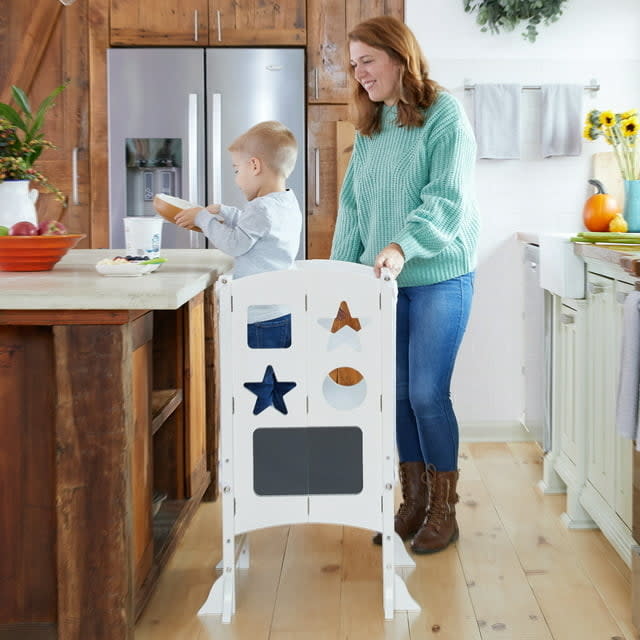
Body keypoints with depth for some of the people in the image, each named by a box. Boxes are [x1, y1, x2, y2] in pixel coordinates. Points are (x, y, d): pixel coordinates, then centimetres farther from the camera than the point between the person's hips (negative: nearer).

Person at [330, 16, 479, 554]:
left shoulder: (444, 116, -9)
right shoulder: (370, 127, 11)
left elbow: (448, 200, -19)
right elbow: (352, 204, 12)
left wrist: (402, 246, -32)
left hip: (440, 278, -6)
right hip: (385, 283, 6)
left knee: (427, 394, -4)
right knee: (398, 394, 9)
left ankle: (443, 510, 13)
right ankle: (413, 503, 23)